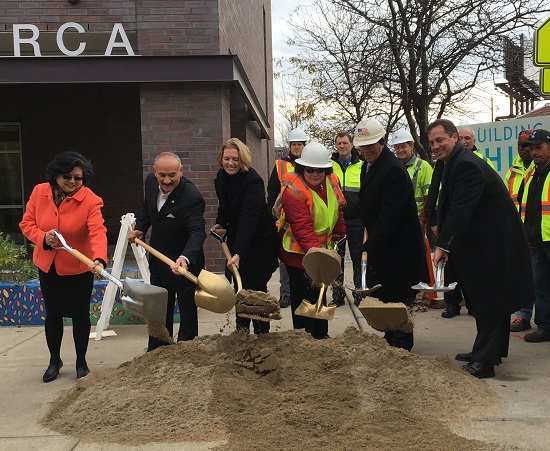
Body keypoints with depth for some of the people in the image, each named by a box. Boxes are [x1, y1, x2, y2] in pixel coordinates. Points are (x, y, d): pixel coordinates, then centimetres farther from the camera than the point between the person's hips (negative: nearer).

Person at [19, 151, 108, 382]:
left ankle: (81, 363, 27)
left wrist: (99, 259, -51)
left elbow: (98, 233, -33)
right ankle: (54, 361, 34)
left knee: (80, 315, 7)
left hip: (78, 268, -3)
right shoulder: (39, 192, -8)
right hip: (47, 266, 3)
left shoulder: (90, 200, -21)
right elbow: (27, 223, -1)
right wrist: (43, 238, -22)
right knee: (53, 314, 15)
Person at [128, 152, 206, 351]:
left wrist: (185, 258, -55)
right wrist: (139, 229, -3)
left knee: (187, 309, 6)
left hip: (185, 262, -7)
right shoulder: (151, 181, -7)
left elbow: (197, 232, -38)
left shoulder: (192, 197, -30)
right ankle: (155, 352, 36)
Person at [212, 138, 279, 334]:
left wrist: (238, 253, -42)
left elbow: (248, 218, -35)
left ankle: (261, 332, 5)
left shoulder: (253, 181, -26)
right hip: (236, 236, 7)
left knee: (256, 287, -7)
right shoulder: (221, 177, 0)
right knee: (240, 285, 11)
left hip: (259, 239, -7)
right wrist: (220, 223, 0)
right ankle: (242, 329, 23)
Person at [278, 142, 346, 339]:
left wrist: (340, 235, 13)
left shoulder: (331, 181, -1)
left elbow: (338, 211, 15)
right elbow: (302, 229, -31)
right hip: (298, 252, -8)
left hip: (322, 248, 8)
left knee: (319, 292, 19)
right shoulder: (293, 191, -24)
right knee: (302, 296, -2)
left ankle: (321, 336, 34)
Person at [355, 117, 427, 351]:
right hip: (380, 244, 9)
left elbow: (390, 214, -28)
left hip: (398, 247, -9)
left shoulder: (394, 170, -21)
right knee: (381, 296, 16)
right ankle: (390, 339, 29)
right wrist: (368, 242, 13)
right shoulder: (367, 167, 10)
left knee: (396, 298, -1)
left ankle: (401, 344, 12)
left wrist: (369, 246, -31)